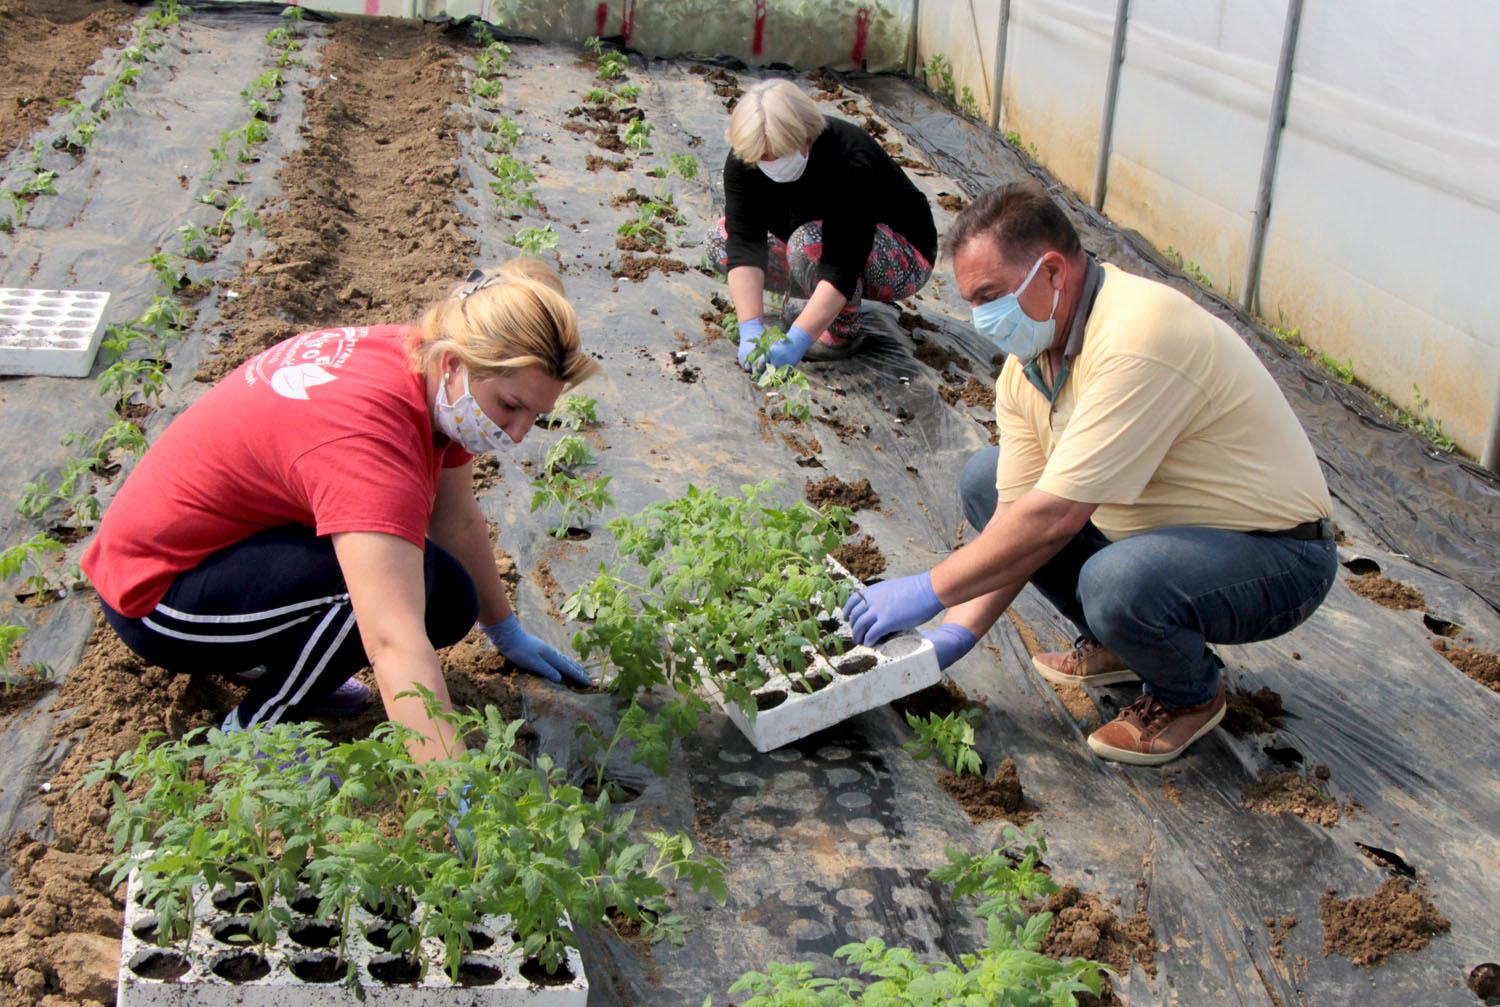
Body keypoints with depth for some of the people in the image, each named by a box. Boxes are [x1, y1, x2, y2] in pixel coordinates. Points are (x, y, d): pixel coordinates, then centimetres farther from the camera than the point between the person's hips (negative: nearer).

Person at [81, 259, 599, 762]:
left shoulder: (426, 363, -8)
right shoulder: (365, 435, -36)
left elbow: (458, 521, 8)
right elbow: (396, 646, -44)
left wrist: (506, 632, 16)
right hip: (156, 597, -9)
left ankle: (267, 661, 10)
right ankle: (253, 729, -10)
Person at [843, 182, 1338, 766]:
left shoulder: (1136, 340, -31)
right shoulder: (1026, 359, -2)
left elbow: (1052, 519, -32)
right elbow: (1016, 519, -2)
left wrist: (930, 590, -24)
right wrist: (953, 635, -12)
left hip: (1278, 554, -8)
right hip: (1159, 524, 8)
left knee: (1118, 582, -38)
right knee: (985, 479, 5)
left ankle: (1192, 692, -2)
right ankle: (1116, 643, 16)